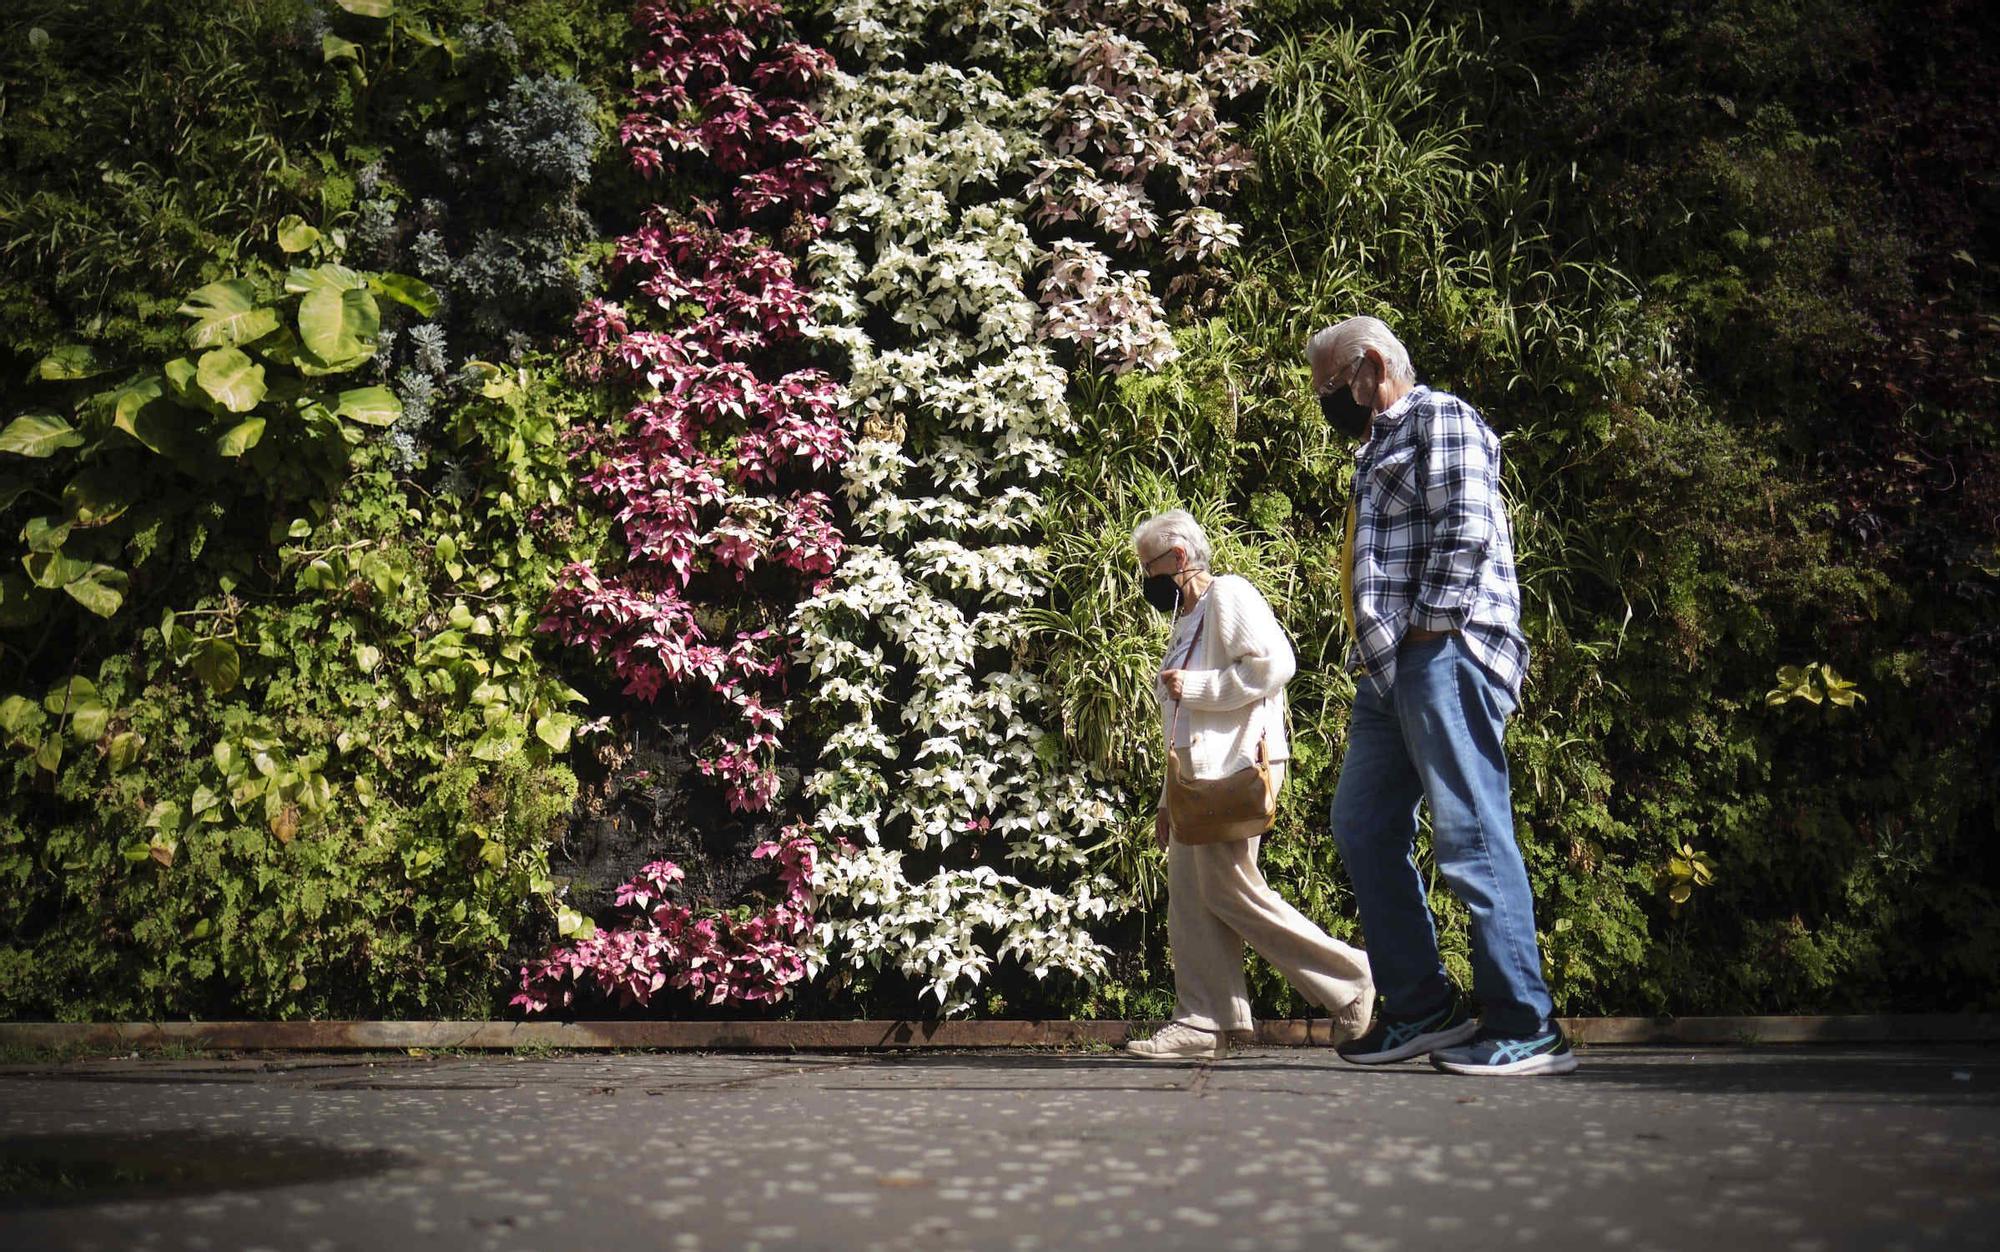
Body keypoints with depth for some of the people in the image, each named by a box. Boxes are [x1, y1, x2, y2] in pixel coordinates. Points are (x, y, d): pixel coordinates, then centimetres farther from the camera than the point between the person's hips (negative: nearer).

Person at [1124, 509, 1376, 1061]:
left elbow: (1274, 663, -20)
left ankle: (1347, 980, -3)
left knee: (1229, 890, -12)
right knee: (1188, 897, 3)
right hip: (1199, 775, 10)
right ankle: (1205, 1021, 3)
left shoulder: (1229, 594, -4)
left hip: (1236, 768, -10)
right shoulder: (1188, 621, 26)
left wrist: (1194, 686, -14)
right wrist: (1168, 802, 24)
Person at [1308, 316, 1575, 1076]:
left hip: (1442, 655, -10)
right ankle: (1422, 1007, 13)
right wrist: (1374, 654, 16)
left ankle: (1526, 1029, -8)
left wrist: (1430, 627, -18)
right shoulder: (1380, 449, 28)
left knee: (1470, 836, -12)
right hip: (1389, 671, 10)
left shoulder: (1439, 419, -1)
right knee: (1363, 829, 8)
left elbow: (1467, 530, -13)